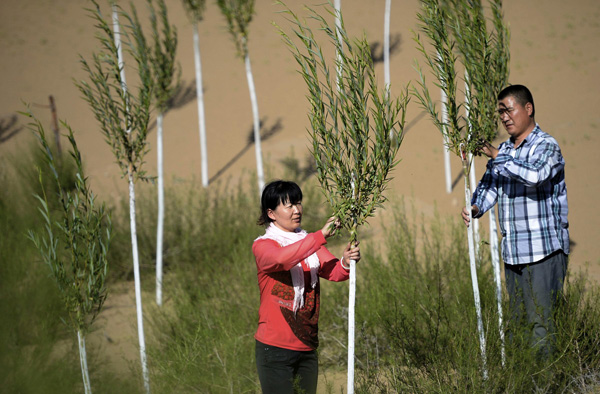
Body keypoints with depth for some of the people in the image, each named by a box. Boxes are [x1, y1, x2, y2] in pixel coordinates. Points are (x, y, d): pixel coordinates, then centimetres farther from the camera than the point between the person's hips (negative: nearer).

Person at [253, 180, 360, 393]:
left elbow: (333, 270, -4)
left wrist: (346, 263, -27)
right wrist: (321, 235, -33)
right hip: (275, 349, -6)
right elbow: (280, 258, -29)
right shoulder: (262, 246, -5)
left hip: (306, 348, 6)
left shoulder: (310, 243, 13)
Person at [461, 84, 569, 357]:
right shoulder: (503, 151, 17)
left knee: (541, 320, -9)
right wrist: (475, 208, -12)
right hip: (512, 252, 8)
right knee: (518, 321, 10)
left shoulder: (546, 146, -8)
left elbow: (534, 176, -28)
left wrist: (497, 157, -23)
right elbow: (489, 185, 9)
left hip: (545, 251, -7)